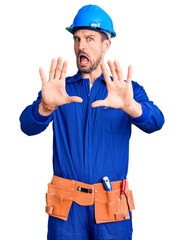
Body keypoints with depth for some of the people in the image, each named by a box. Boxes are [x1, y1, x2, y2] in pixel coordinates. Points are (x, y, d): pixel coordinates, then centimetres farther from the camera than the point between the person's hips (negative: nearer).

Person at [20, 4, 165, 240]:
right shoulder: (61, 89, 7)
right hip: (66, 205, 1)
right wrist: (46, 106, -33)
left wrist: (130, 106, -36)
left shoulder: (128, 91, 5)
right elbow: (28, 125, -10)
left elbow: (154, 122, -13)